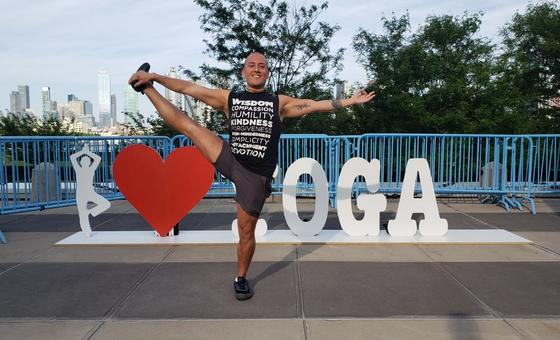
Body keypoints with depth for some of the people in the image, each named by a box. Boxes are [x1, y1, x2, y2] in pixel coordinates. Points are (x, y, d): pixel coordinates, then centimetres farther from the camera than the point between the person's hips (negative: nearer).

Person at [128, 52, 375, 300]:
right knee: (185, 124, -4)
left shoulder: (279, 103, 6)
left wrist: (349, 102, -4)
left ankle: (241, 279, 29)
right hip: (230, 161, 2)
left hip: (255, 176, -1)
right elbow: (188, 88, 10)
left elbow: (315, 105, 1)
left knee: (246, 231, 8)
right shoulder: (228, 98, 9)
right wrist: (153, 77, 10)